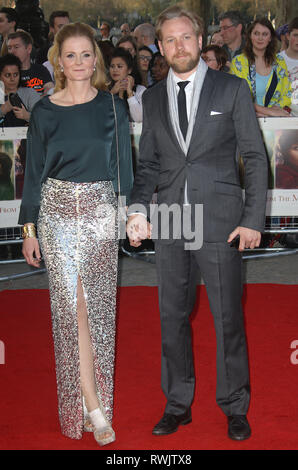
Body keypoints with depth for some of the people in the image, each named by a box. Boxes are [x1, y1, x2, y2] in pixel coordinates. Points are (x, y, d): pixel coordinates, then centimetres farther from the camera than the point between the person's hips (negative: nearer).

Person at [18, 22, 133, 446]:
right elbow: (34, 172, 6)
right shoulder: (44, 112, 2)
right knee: (72, 307, -3)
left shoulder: (113, 107, 2)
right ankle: (93, 406, 2)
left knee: (98, 305, 3)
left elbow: (123, 167, 5)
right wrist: (29, 228, 4)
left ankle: (90, 395, 19)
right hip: (57, 211, 0)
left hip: (101, 212, 0)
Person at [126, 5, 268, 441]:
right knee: (173, 317, 10)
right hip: (169, 224, 3)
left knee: (228, 318, 3)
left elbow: (255, 157, 0)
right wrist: (138, 209, -5)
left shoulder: (232, 89, 1)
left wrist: (253, 220, -7)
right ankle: (178, 405, 25)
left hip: (220, 222, -3)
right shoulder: (153, 98, 11)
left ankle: (235, 407, 20)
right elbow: (149, 162, 13)